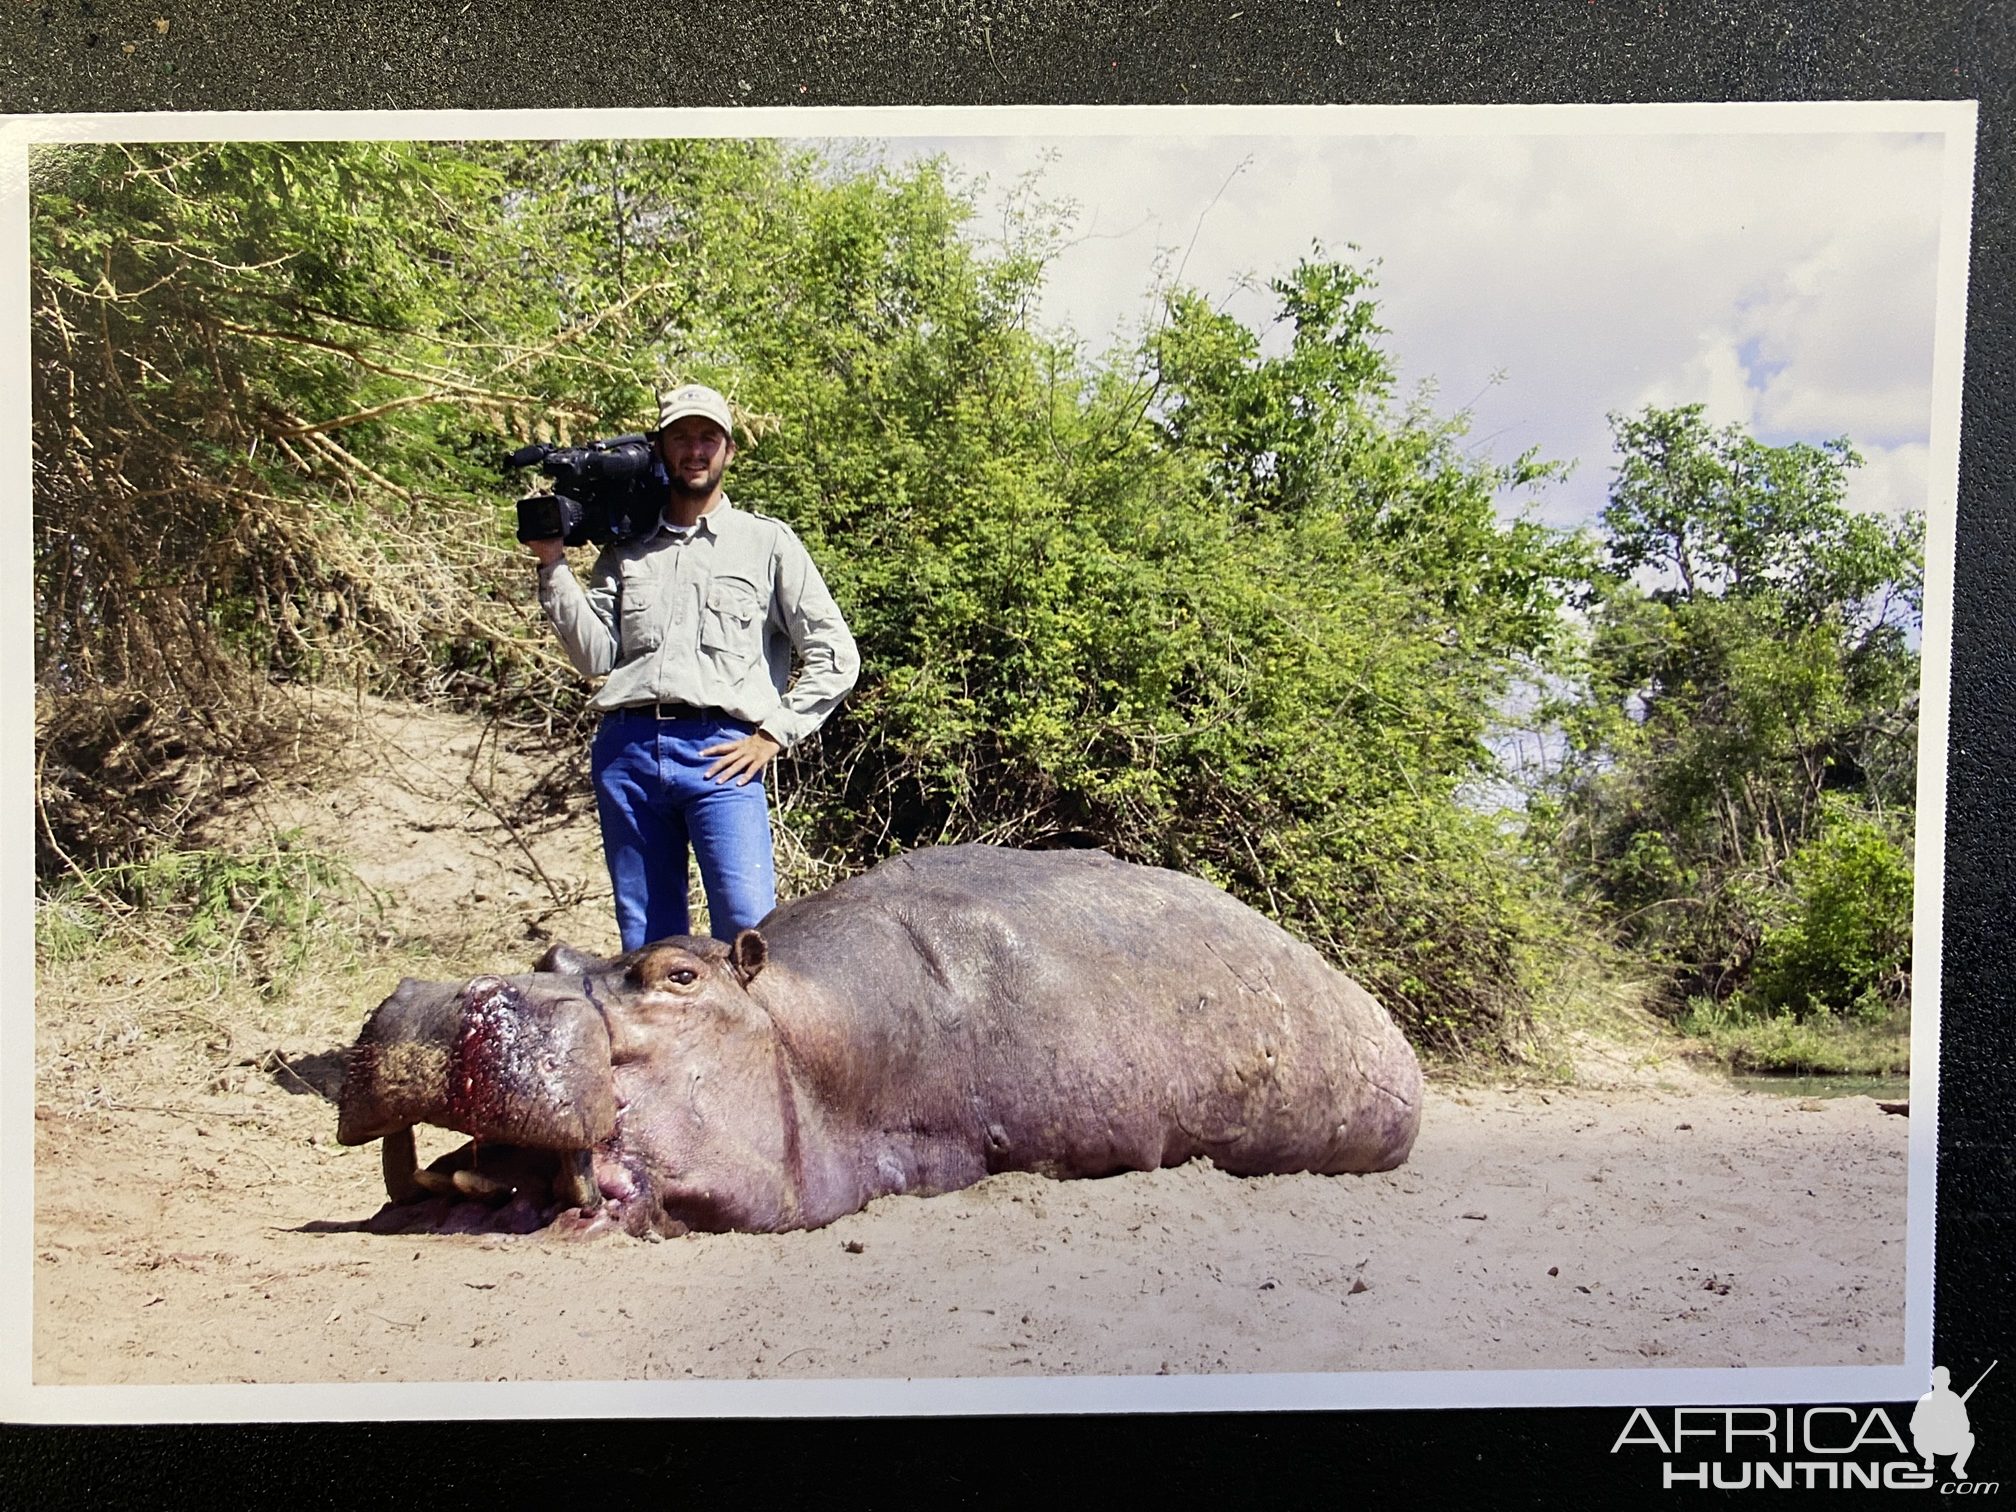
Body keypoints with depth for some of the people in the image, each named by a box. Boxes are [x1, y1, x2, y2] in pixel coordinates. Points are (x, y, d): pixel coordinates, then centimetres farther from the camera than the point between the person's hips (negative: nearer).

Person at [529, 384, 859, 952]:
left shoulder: (767, 541, 11)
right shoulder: (626, 547, 20)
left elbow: (835, 657, 6)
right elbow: (595, 656, 8)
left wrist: (774, 734, -2)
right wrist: (554, 566, 2)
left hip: (721, 753, -3)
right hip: (626, 750, 3)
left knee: (748, 926, -15)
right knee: (645, 938, 6)